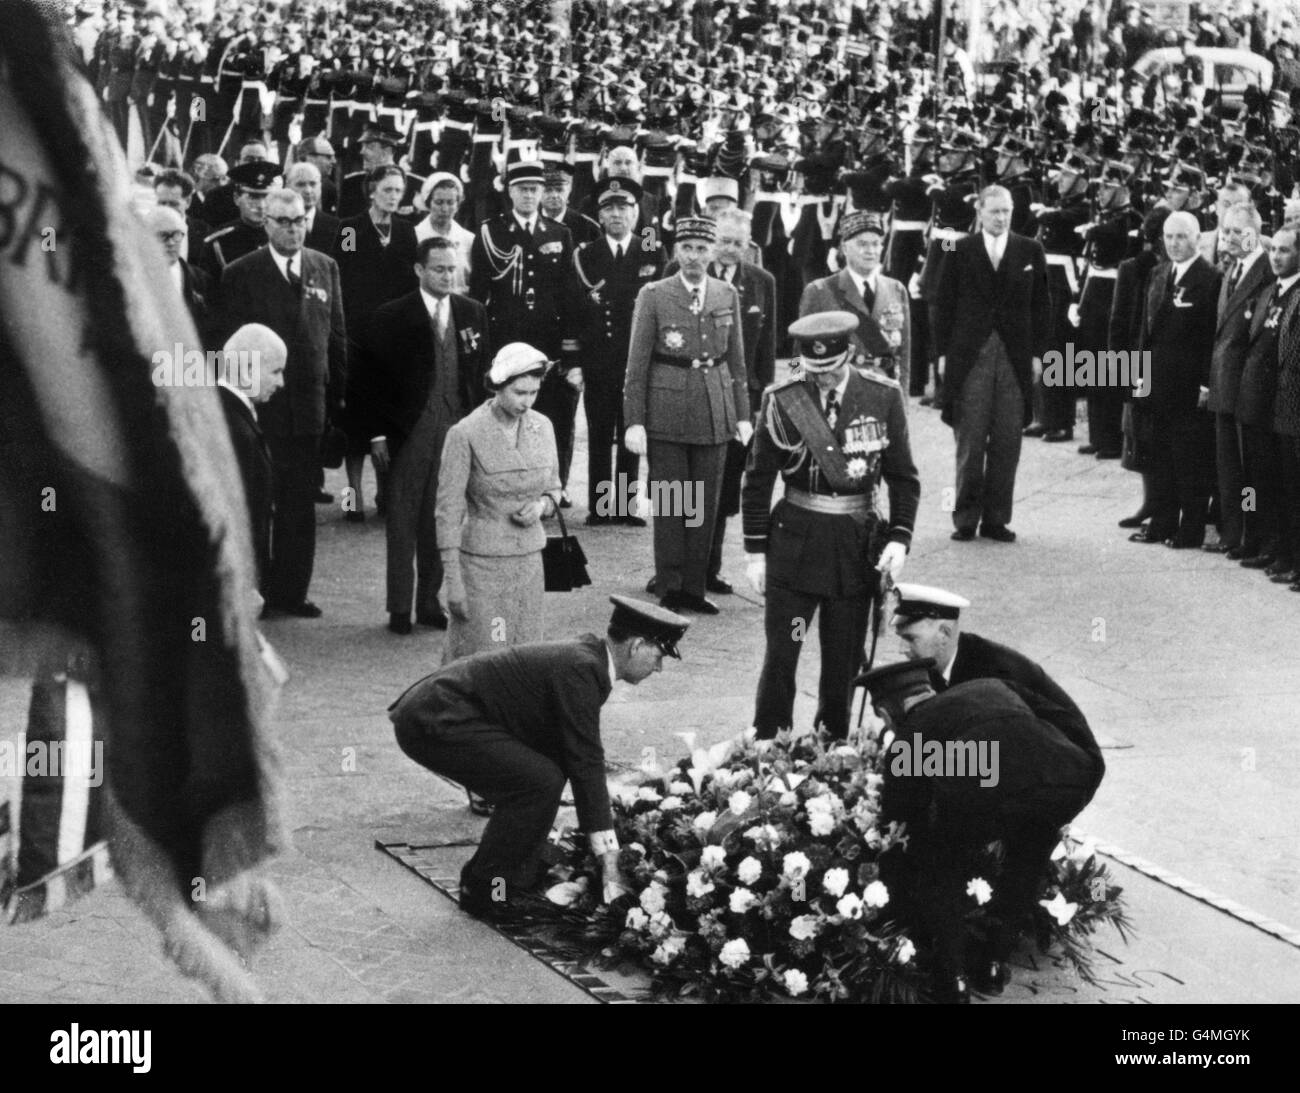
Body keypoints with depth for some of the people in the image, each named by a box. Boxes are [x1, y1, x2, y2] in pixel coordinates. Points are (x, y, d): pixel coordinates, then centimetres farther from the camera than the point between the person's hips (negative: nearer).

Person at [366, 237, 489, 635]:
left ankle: (429, 602, 16)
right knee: (403, 520, 2)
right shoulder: (392, 317, -3)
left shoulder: (472, 312, 8)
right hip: (408, 433, -3)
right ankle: (399, 607, 9)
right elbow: (376, 377, -2)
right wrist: (378, 434, -7)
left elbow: (480, 372, 10)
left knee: (443, 520, 6)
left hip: (458, 430, 3)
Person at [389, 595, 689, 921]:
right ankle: (484, 891, -4)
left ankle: (520, 876, 19)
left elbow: (586, 759, 20)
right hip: (433, 722, -10)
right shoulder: (579, 669, -18)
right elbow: (586, 765, -20)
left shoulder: (584, 656, 12)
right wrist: (610, 870, -17)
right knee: (540, 781, -17)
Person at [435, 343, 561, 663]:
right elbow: (448, 511, -9)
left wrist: (542, 505, -7)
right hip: (480, 562, -5)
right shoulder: (465, 434, -12)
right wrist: (452, 582, -11)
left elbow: (553, 487, 18)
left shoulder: (542, 427, 3)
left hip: (528, 561, 5)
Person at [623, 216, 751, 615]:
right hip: (667, 413, -3)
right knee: (669, 505, 0)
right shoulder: (654, 296, -3)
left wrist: (742, 414, 8)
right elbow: (637, 363, -3)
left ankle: (694, 587, 15)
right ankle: (669, 590, 8)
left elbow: (736, 359, 13)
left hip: (714, 414, 3)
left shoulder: (727, 296, 8)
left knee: (705, 504, 6)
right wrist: (634, 421, -7)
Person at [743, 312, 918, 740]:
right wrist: (755, 551, -1)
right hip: (795, 539, -1)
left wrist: (900, 539, -7)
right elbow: (758, 480, 1)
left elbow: (903, 476, 4)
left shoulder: (883, 397, -2)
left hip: (857, 542, 1)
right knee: (780, 655, 1)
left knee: (844, 660, 8)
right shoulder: (781, 400, -5)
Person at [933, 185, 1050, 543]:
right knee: (970, 443, 0)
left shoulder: (1030, 251, 8)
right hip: (970, 357, -2)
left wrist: (1037, 353, 2)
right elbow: (944, 304, 4)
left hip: (1016, 358, 2)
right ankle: (966, 518, 8)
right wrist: (944, 352, -2)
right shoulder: (960, 251, 3)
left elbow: (1040, 305, 8)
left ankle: (996, 519, 9)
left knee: (1007, 443, 2)